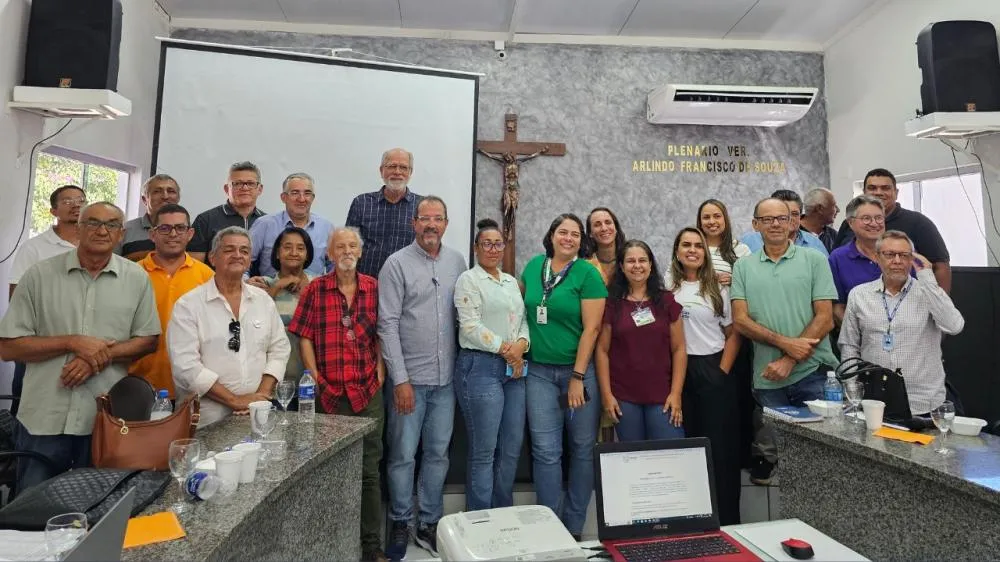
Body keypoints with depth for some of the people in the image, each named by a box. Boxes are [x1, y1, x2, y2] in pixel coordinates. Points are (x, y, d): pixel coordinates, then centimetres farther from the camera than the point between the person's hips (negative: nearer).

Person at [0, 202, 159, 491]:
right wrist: (73, 342, -15)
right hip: (43, 419, 0)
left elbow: (148, 340, 2)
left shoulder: (137, 278, 0)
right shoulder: (39, 275, -2)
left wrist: (103, 355, -14)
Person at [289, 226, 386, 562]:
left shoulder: (374, 288, 4)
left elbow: (381, 333, 7)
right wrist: (315, 378, -5)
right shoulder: (314, 289, 0)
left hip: (368, 392, 1)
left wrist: (380, 370, -2)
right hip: (327, 393, 0)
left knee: (369, 469, 8)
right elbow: (304, 337, 0)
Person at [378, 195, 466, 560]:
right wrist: (400, 379, -12)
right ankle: (400, 524, 26)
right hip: (409, 377, -3)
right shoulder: (397, 263, -6)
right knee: (403, 455, 7)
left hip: (446, 378, 4)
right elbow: (387, 325, -9)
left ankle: (430, 523, 28)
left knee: (438, 453, 13)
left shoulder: (457, 262, 6)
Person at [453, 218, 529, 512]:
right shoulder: (468, 279, -2)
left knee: (512, 448, 10)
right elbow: (470, 326, -12)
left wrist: (521, 343, -5)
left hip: (514, 369, 7)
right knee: (484, 451, 0)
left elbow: (524, 319, 15)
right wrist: (504, 349, -11)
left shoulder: (511, 281, 19)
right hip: (481, 366, -7)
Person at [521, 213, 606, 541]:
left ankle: (574, 526, 25)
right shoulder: (533, 266, 6)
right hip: (539, 371, 3)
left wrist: (577, 376, -14)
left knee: (582, 449, 8)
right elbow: (522, 306, 20)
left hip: (579, 370, -2)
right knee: (545, 450, 3)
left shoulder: (587, 273, -7)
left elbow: (592, 328, -11)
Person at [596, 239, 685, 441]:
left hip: (662, 396, 1)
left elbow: (679, 349, 3)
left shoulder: (666, 300, 4)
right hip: (623, 398, 0)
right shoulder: (611, 303, 1)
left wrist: (676, 393, -3)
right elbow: (602, 350, 0)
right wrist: (606, 394, -4)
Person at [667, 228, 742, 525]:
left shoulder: (718, 289, 5)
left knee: (720, 446, 1)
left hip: (714, 371, -1)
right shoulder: (668, 290, 5)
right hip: (681, 373, 1)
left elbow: (733, 334, 4)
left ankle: (727, 519, 14)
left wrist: (722, 373, -5)